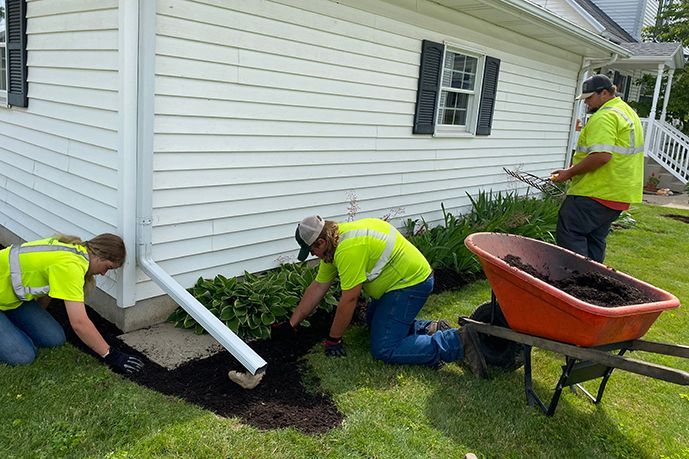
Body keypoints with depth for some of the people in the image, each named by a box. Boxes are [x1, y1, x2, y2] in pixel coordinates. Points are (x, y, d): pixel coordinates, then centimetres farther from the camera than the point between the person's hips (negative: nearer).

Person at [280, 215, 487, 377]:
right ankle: (430, 328, 15)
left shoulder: (349, 249, -27)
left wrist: (333, 340, -9)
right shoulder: (334, 243, 5)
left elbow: (349, 300, -22)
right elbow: (317, 288, 11)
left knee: (384, 350, -12)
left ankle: (458, 342, -13)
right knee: (373, 323, 24)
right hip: (401, 279, 11)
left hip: (412, 283, -11)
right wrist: (291, 324, 14)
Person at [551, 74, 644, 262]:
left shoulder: (604, 117, -15)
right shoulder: (627, 111, 20)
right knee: (595, 239, 16)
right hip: (619, 193, 11)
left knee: (569, 235, -8)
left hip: (595, 193, -11)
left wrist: (570, 172, -17)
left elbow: (601, 155, -27)